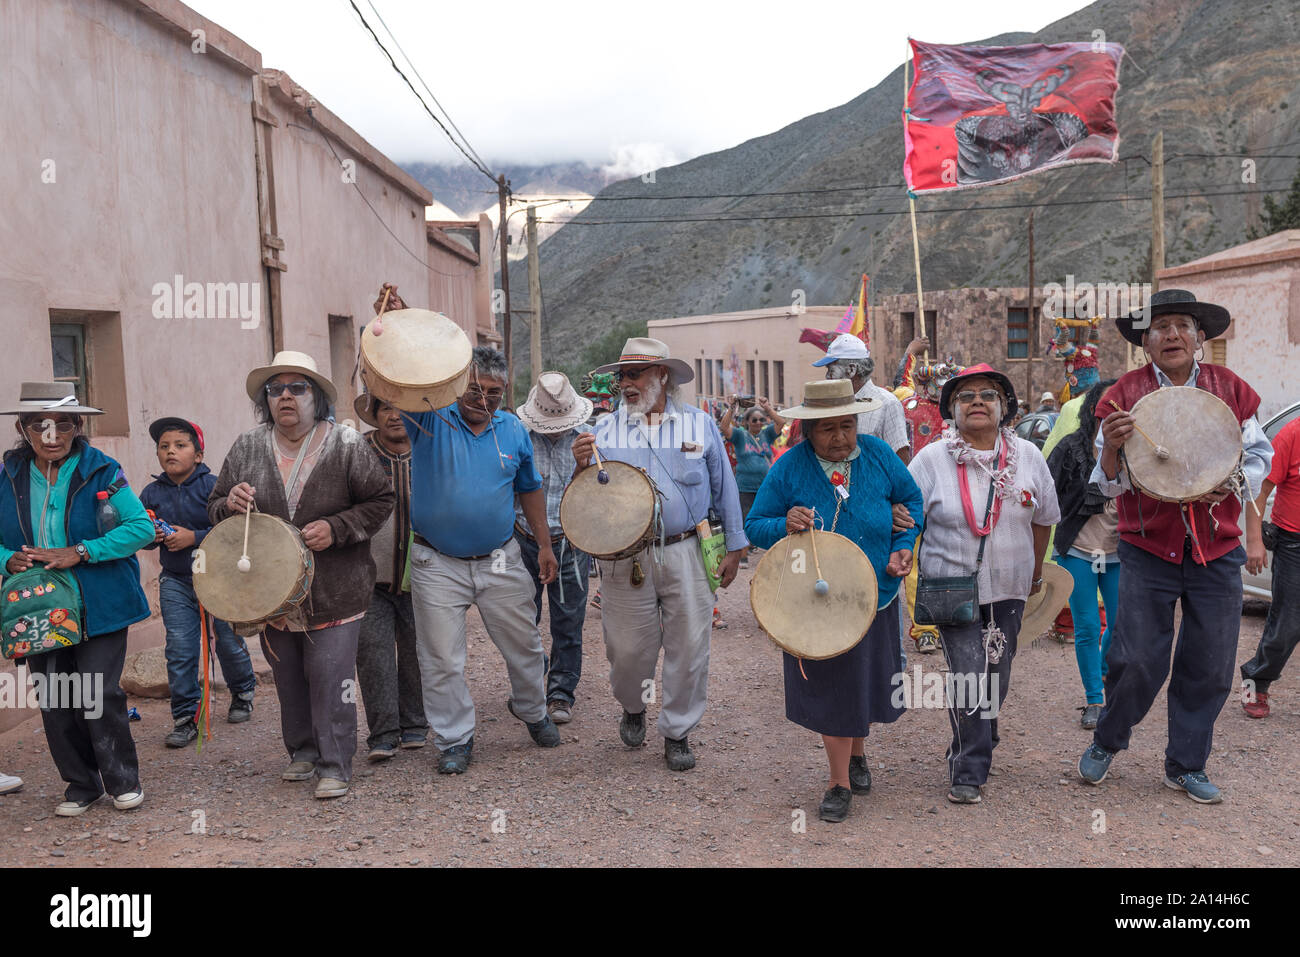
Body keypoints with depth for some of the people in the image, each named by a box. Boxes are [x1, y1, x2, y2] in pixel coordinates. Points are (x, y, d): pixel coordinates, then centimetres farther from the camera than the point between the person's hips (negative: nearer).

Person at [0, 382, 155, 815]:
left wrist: (78, 553, -19)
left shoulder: (101, 471, -7)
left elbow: (142, 527, -12)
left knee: (99, 694, -7)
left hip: (100, 606, -4)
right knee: (54, 701, 8)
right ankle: (82, 783, 27)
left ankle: (123, 778, 16)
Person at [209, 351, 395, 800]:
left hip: (333, 592, -4)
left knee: (330, 677, -4)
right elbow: (215, 507, 13)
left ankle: (334, 766, 10)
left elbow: (380, 501, -3)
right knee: (287, 678, 15)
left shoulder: (347, 445, -6)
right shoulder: (246, 448, 4)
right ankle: (302, 751, 34)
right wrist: (231, 505, -11)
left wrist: (336, 529, -16)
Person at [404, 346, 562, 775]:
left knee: (524, 646, 14)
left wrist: (545, 546, 13)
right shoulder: (431, 418, -6)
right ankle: (455, 740, 21)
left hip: (501, 561, 3)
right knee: (442, 661, 4)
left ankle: (533, 711, 41)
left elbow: (530, 489, 15)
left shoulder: (514, 430, 4)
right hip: (437, 565, -2)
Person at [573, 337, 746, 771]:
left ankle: (677, 732, 22)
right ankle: (633, 707, 38)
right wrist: (582, 466, -15)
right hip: (626, 558, 0)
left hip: (687, 555, 0)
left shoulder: (699, 423, 7)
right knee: (628, 649, 7)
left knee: (689, 646, 4)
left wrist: (734, 546, 8)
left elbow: (724, 487, 10)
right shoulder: (605, 429, 6)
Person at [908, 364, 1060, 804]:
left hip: (1009, 589, 4)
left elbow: (1043, 519, 13)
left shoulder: (1027, 456, 1)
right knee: (968, 674, -10)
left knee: (997, 677, 12)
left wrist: (1036, 573, 20)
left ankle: (978, 742, 37)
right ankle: (968, 772, 3)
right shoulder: (931, 459, -7)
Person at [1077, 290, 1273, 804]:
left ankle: (1186, 765, 26)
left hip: (1217, 551, 3)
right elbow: (1112, 484, -4)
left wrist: (1229, 483, -12)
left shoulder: (1230, 389, 3)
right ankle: (1106, 742, 26)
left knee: (1210, 667, 7)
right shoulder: (1124, 394, -3)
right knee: (1138, 662, -2)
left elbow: (1259, 456, 9)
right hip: (1148, 551, -2)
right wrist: (1112, 447, -26)